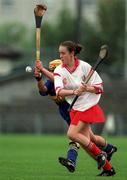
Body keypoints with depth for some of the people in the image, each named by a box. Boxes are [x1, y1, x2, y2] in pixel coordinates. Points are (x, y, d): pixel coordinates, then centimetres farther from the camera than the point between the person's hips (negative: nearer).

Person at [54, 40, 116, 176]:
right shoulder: (59, 71, -1)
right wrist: (74, 91, -35)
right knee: (86, 141, 2)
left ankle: (100, 155, -2)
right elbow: (58, 91, -18)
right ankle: (108, 168, 14)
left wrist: (87, 88, -28)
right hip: (75, 109, 5)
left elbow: (100, 87, -8)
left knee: (72, 134, -18)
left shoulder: (84, 66, -11)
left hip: (88, 106, -5)